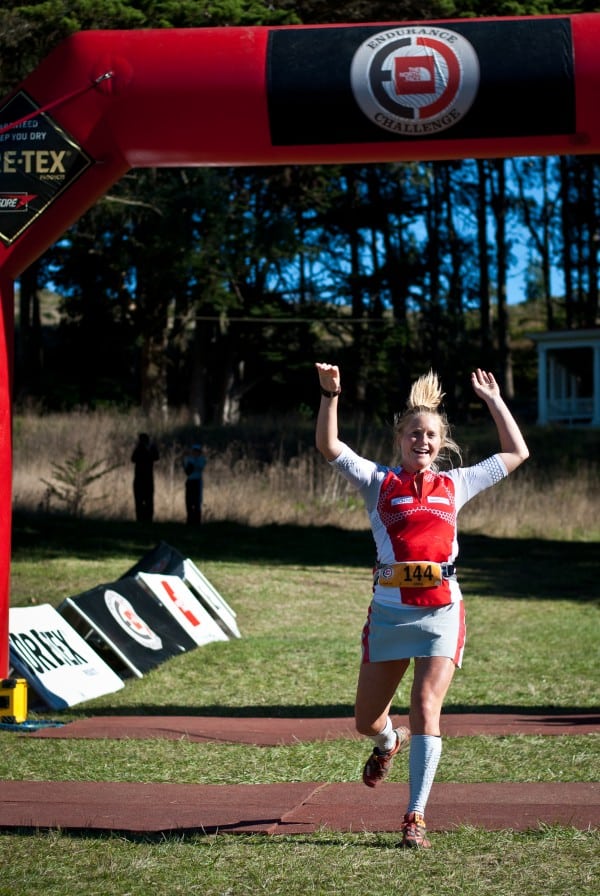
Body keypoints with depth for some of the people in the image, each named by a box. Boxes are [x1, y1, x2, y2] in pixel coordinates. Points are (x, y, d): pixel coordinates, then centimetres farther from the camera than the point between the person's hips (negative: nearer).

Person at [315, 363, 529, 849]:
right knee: (366, 722, 10)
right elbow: (329, 447, -5)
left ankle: (416, 818, -7)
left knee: (426, 708, -14)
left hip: (441, 611, 0)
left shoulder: (455, 484, 14)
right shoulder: (380, 482, 8)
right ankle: (388, 742, 48)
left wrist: (494, 400, 22)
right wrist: (331, 394, -15)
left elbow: (516, 452, 22)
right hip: (389, 610, 0)